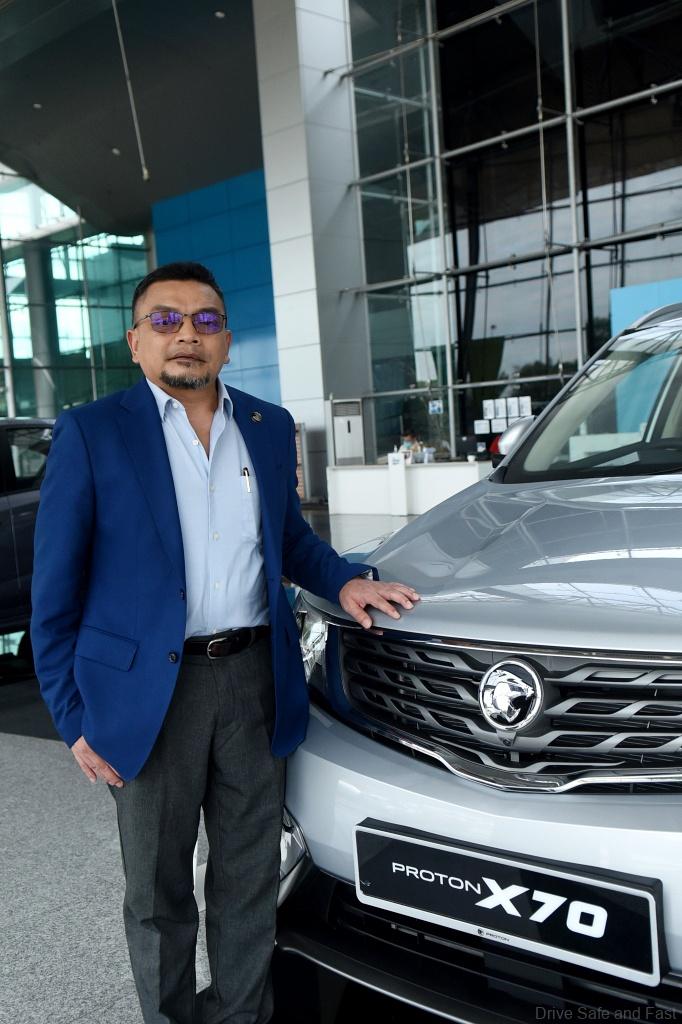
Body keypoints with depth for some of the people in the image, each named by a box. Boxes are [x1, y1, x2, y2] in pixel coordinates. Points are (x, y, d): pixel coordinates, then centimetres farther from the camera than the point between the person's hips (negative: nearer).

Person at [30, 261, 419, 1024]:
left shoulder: (270, 427, 8)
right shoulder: (90, 433, -5)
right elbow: (55, 590, -4)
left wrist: (343, 581, 1)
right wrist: (74, 717, -7)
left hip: (255, 680, 4)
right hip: (149, 689, -3)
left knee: (250, 880, 17)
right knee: (158, 891, 13)